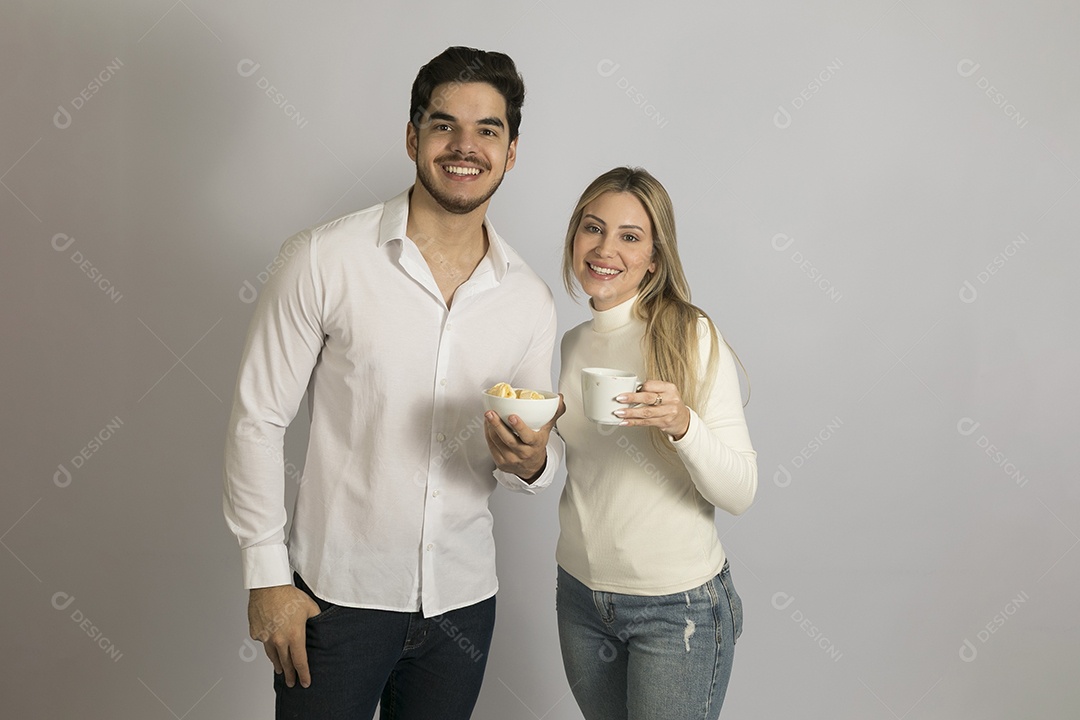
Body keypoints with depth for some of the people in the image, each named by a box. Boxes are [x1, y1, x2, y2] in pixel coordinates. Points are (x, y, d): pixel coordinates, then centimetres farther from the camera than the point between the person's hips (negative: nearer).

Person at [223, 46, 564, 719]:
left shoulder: (531, 299, 1)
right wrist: (267, 577, -8)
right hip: (337, 593, -3)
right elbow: (257, 419, -7)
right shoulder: (324, 259, -11)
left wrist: (530, 460, -15)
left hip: (463, 600, 4)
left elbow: (546, 455, 9)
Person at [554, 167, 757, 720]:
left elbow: (740, 493, -17)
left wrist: (683, 424, -31)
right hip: (580, 592, 5)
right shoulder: (570, 346, 4)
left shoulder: (692, 337, -13)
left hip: (677, 604, -5)